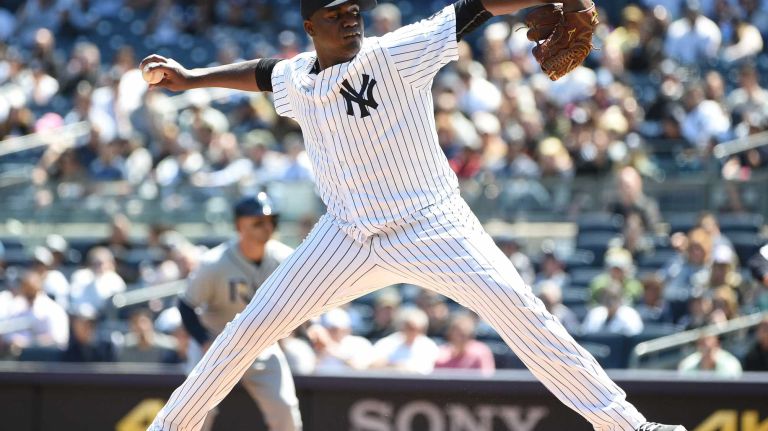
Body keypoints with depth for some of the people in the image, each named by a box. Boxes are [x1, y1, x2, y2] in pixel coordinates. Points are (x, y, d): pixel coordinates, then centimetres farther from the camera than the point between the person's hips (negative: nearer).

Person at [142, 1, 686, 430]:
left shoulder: (398, 53, -12)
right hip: (348, 235, 4)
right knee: (252, 327, 2)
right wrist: (192, 78, 29)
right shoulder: (297, 81, 3)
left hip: (433, 228, -4)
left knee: (518, 308, -19)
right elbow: (262, 72, 28)